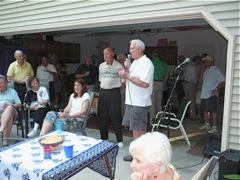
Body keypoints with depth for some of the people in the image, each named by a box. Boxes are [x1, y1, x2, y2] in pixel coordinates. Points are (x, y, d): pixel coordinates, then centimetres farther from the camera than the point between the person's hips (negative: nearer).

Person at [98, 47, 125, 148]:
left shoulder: (119, 66, -5)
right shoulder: (101, 66, 12)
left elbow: (123, 81, -3)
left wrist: (117, 88, -6)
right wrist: (102, 89, 10)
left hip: (114, 92, -5)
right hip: (102, 92, 5)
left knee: (115, 116, -4)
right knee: (102, 116, 9)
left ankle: (119, 140, 7)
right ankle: (104, 137, 24)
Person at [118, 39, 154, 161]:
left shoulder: (146, 63, -13)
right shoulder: (135, 62, 15)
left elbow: (144, 83, -23)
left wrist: (128, 76, -18)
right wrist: (127, 68, 3)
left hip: (140, 103, -9)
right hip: (131, 101, 9)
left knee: (140, 131, 0)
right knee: (134, 129, 15)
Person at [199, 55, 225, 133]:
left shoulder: (216, 70, -11)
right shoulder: (207, 70, 14)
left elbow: (223, 81, -16)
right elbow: (201, 78, 21)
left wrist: (217, 89, -23)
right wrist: (203, 70, 11)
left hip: (211, 95, -9)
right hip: (204, 94, 9)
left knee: (213, 111, -4)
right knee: (205, 110, 15)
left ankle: (215, 127, 2)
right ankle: (207, 125, 27)